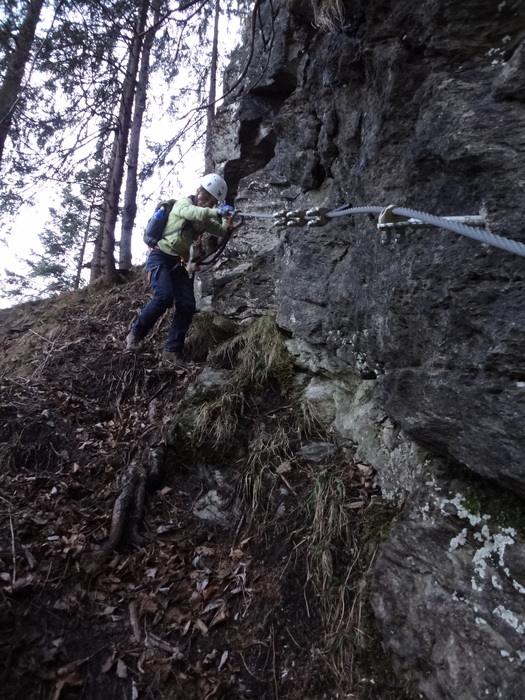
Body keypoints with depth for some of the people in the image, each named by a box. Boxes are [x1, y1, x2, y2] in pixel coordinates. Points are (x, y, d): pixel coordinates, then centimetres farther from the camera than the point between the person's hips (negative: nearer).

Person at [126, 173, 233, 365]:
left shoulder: (203, 218, 16)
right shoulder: (183, 203, -6)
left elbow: (222, 232, 17)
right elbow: (193, 213, -29)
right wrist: (217, 212, -38)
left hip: (179, 263, 7)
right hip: (160, 257, -7)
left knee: (187, 305, -8)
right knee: (164, 297, -27)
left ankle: (172, 349, -1)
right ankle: (135, 334, -5)